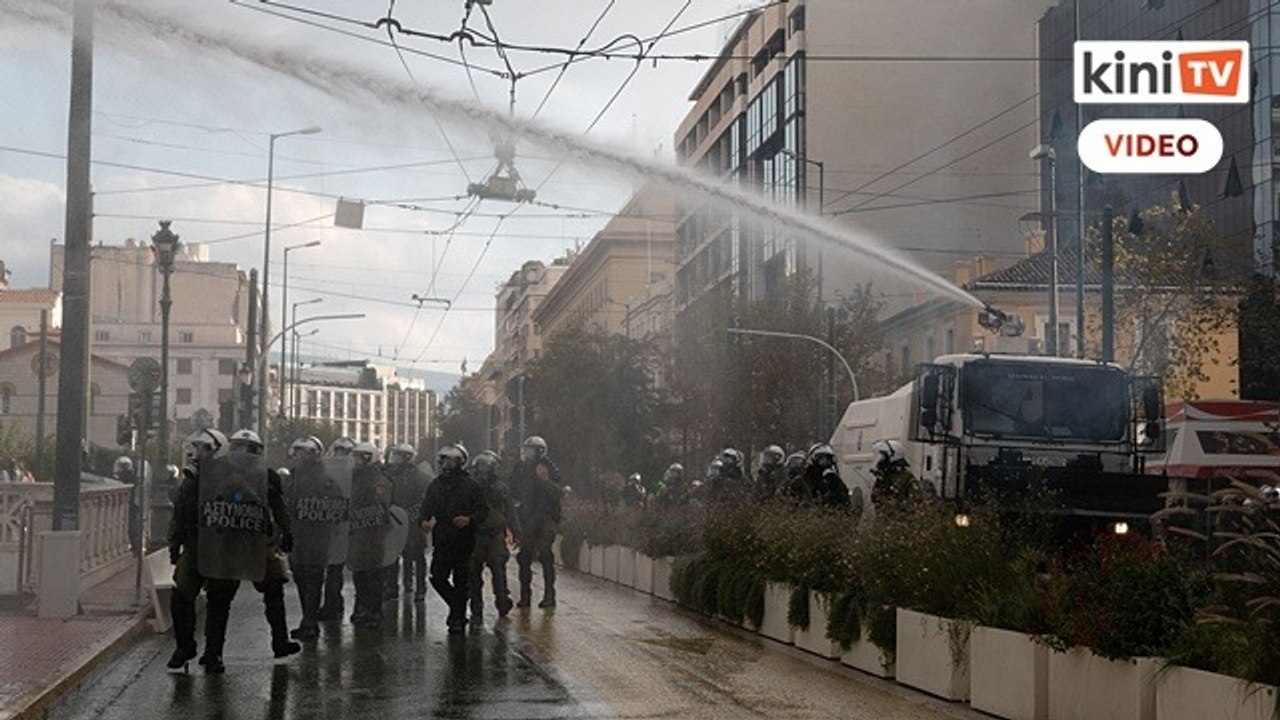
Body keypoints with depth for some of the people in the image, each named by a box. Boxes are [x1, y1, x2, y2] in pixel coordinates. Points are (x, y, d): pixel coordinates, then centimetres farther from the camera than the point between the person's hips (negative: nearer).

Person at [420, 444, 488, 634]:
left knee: (460, 581, 1)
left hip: (463, 542, -3)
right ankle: (459, 603, 20)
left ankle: (458, 618, 12)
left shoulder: (470, 485, 0)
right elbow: (426, 508, 8)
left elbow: (483, 511, 0)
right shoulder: (436, 485, 9)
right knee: (437, 578, -3)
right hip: (442, 541, 3)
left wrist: (469, 519, -20)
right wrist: (423, 521, -14)